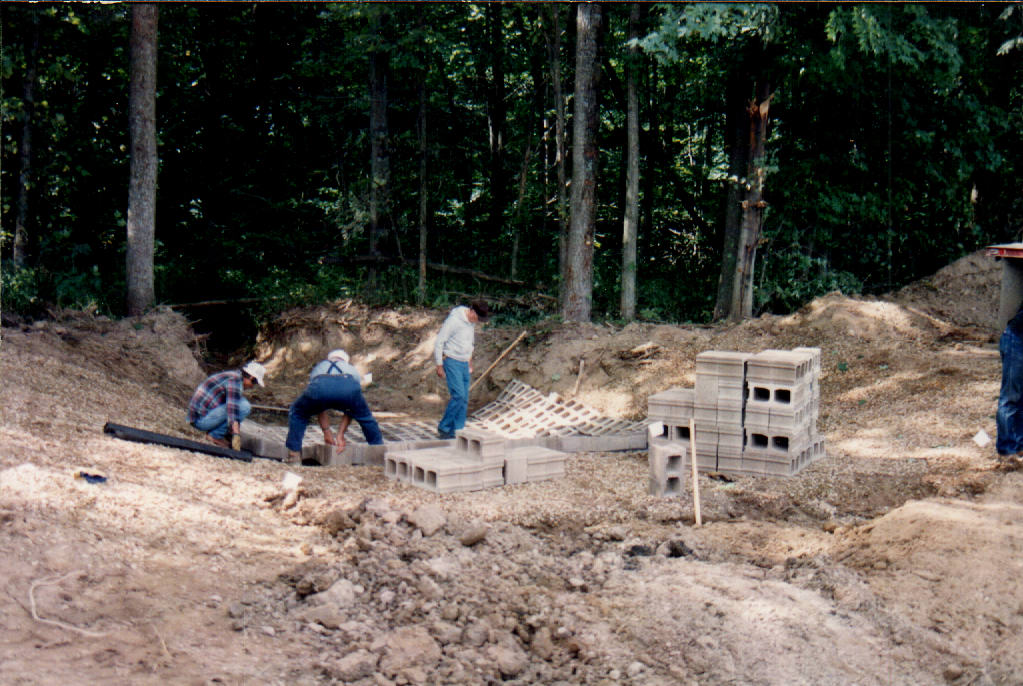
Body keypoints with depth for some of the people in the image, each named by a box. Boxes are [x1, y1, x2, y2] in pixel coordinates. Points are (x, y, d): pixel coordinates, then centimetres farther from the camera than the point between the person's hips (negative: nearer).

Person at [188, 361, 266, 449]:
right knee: (245, 406, -16)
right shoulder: (235, 380, -14)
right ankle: (216, 435, -8)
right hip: (202, 419, -10)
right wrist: (236, 435, -30)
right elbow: (232, 409, -26)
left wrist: (238, 432, 30)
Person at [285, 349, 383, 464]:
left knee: (297, 414, 29)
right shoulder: (353, 371, 42)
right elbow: (350, 411, 37)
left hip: (319, 387, 0)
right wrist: (340, 435, 37)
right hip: (348, 388, 0)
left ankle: (294, 454, 22)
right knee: (365, 417, 30)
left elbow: (319, 408, 40)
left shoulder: (318, 368, 43)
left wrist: (326, 432, 41)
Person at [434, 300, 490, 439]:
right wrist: (439, 365, -14)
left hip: (464, 364, 8)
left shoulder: (471, 323, 10)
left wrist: (470, 364, 24)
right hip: (452, 362, -8)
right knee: (458, 395, -17)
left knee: (464, 400, 3)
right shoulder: (454, 320, -16)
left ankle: (458, 431, 9)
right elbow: (439, 342, -14)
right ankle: (443, 428, -6)